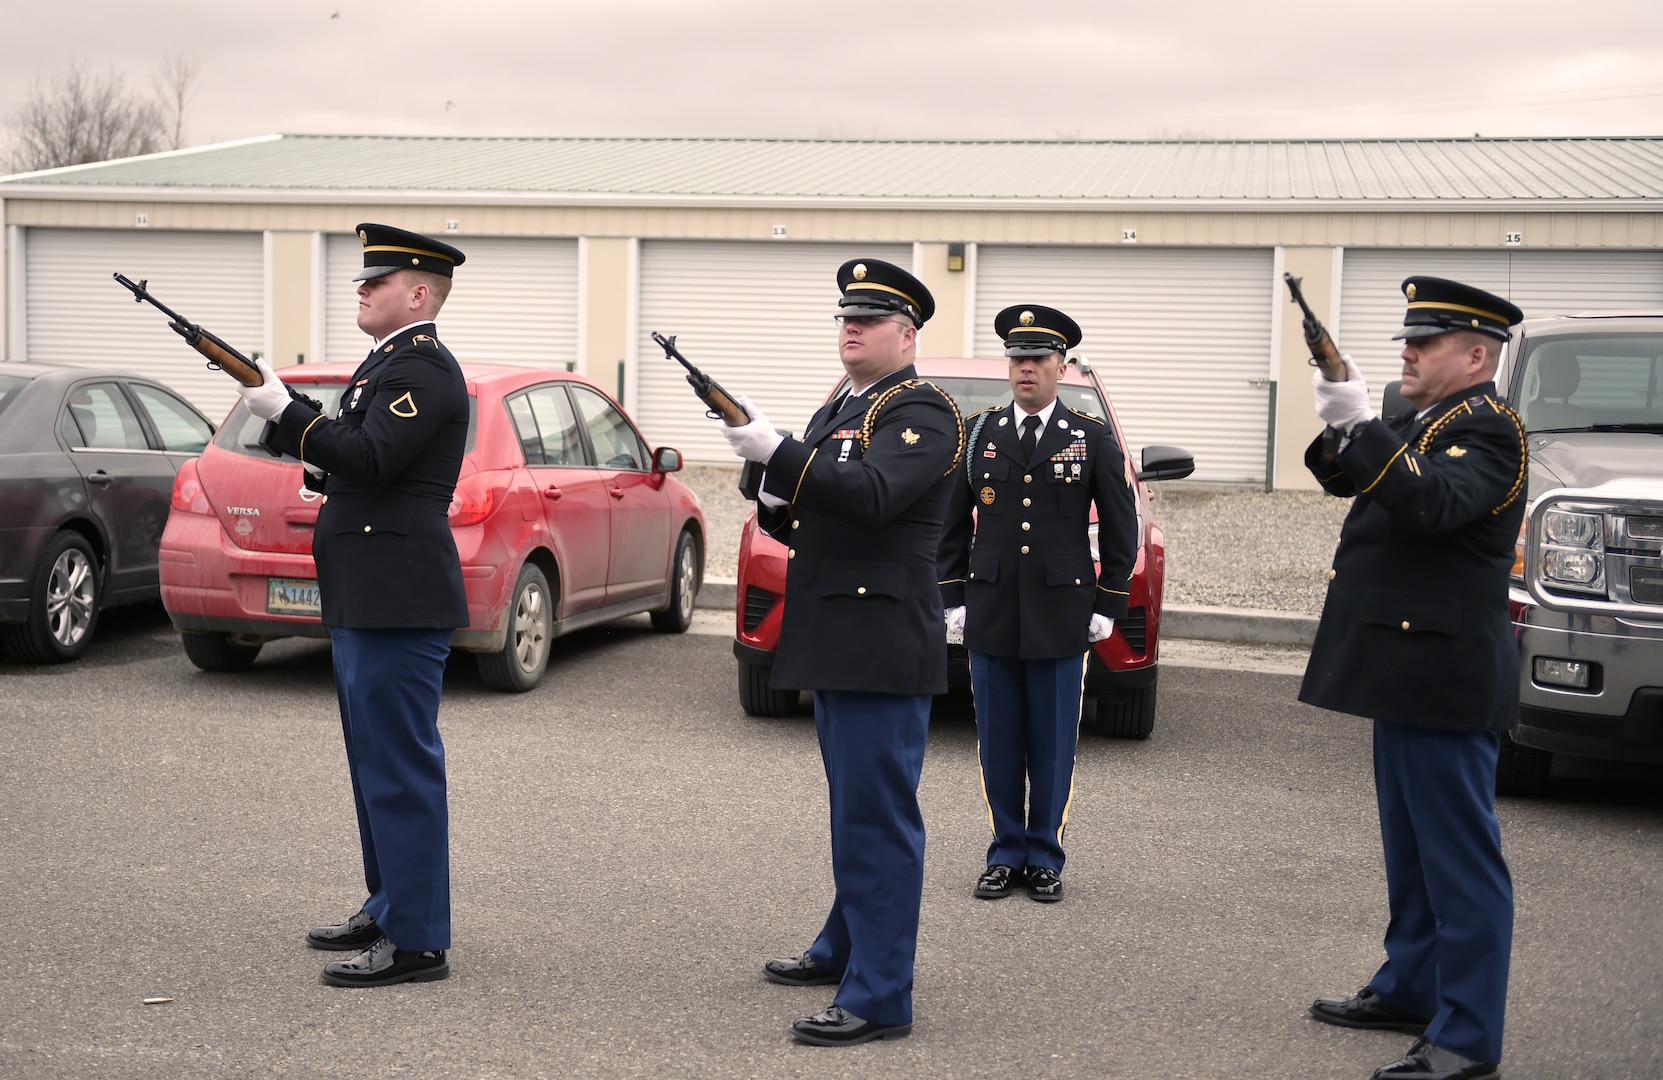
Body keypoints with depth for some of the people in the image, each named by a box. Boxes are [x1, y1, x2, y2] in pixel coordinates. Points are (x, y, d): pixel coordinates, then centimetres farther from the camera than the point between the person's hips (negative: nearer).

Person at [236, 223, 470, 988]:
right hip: (368, 601, 11)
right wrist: (286, 419, 4)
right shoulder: (386, 363, 19)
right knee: (376, 762, 17)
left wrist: (283, 414, -20)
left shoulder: (422, 368, -14)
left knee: (401, 767, -7)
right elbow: (343, 457, 19)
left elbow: (371, 458, -25)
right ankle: (386, 909, 27)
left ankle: (416, 941, -3)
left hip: (399, 604, -11)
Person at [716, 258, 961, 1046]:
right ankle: (845, 949, 32)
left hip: (882, 648, -9)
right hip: (835, 644, 9)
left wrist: (776, 452, -30)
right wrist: (779, 504, 1)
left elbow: (871, 494, -27)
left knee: (878, 819, -8)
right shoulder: (837, 412, 19)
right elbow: (808, 523, 23)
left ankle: (879, 997, -6)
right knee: (853, 810, 20)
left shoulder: (922, 413, -10)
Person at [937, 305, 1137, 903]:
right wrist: (953, 600, 5)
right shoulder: (977, 433, 6)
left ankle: (1044, 858, 14)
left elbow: (1120, 530, 5)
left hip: (1061, 619, -1)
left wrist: (1107, 607, 1)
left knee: (1053, 746, 4)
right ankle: (1006, 854, 16)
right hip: (990, 616, 2)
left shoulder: (1093, 438, 3)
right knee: (998, 743, 6)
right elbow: (952, 523, 10)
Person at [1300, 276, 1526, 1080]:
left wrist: (1360, 426, -32)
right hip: (1407, 673, 10)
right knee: (1411, 847, 20)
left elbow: (1430, 502, -31)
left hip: (1445, 679, -10)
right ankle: (1409, 989, 32)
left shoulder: (1485, 430, -14)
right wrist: (1339, 435, -2)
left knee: (1459, 857, -6)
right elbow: (1348, 479, 17)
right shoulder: (1428, 421, 16)